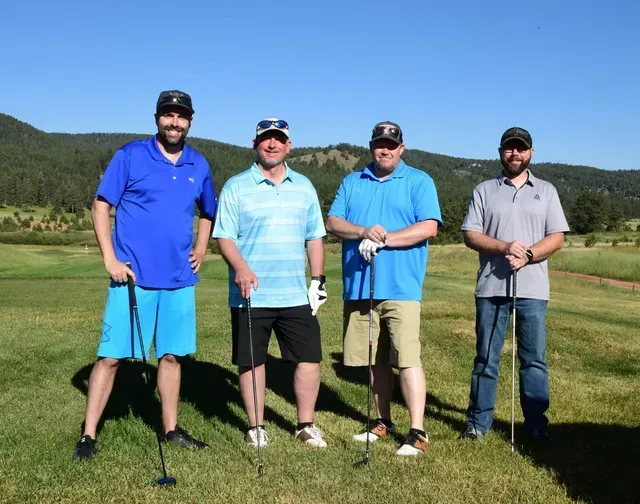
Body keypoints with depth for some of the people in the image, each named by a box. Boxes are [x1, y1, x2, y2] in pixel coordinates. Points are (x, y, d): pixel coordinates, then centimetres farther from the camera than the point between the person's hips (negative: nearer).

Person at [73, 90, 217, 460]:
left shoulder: (199, 166, 9)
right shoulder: (130, 156, -3)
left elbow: (208, 212, 24)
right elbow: (101, 205, -3)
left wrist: (201, 249, 10)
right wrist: (110, 258, -10)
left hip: (179, 279, 4)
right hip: (133, 277, -4)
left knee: (172, 355, 11)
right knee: (111, 355, -1)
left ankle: (171, 428, 24)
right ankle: (89, 434, 9)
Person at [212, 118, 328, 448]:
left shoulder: (304, 187, 11)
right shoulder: (236, 187, 0)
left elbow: (314, 236, 14)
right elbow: (224, 236, -5)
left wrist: (318, 278, 6)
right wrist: (240, 267, -23)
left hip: (296, 295, 3)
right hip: (251, 296, -3)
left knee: (309, 358, 5)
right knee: (251, 361, 5)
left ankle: (306, 425, 21)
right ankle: (256, 427, 21)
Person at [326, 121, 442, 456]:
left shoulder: (419, 181, 4)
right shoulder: (352, 182, 15)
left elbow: (429, 227, -8)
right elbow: (332, 222, 5)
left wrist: (384, 239, -16)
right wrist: (363, 232, -14)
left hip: (400, 288, -4)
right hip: (359, 287, 4)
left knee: (407, 359, -9)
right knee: (376, 360, 13)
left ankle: (417, 432, -4)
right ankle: (383, 422, 25)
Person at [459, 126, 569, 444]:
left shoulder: (546, 191, 12)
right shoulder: (484, 191, 10)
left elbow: (556, 238, 4)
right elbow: (470, 235, 2)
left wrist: (527, 255, -13)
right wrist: (504, 247, -15)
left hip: (532, 288, 0)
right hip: (491, 287, 0)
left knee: (534, 359, 4)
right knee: (486, 357, 5)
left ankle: (536, 424, 14)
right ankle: (479, 422, 13)